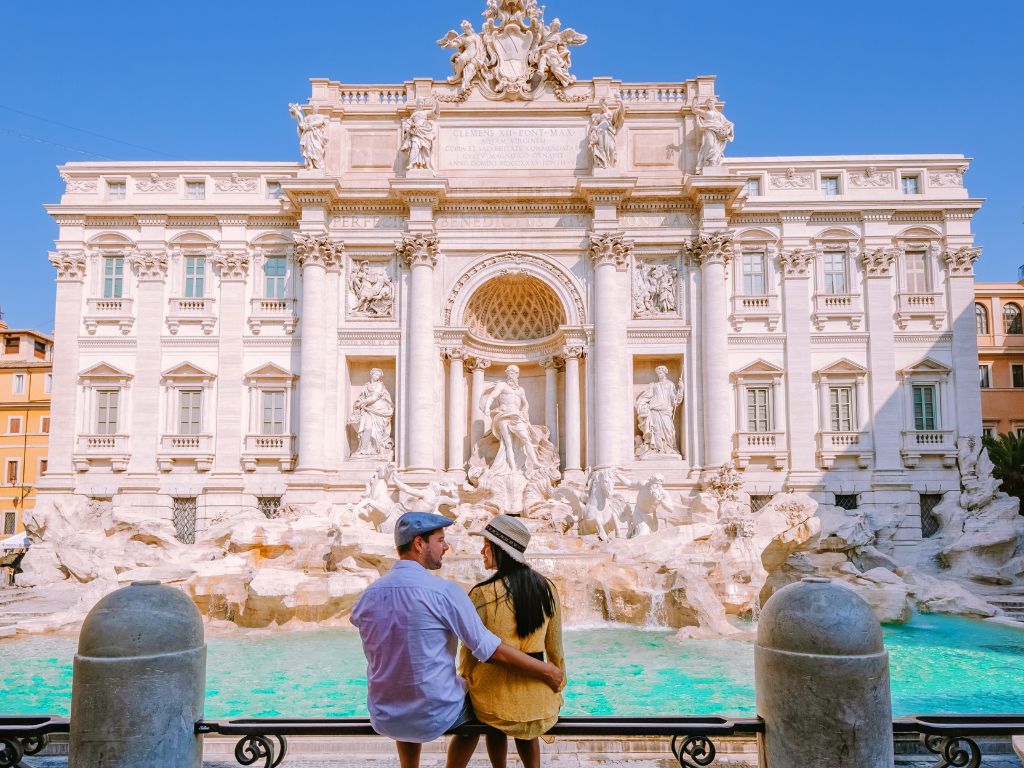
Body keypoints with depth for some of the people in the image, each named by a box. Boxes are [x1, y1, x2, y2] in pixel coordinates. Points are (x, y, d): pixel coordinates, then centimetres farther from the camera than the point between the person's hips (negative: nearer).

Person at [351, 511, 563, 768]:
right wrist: (547, 671, -7)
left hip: (383, 720, 4)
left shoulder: (369, 595, -6)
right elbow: (492, 651, -18)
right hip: (435, 719, -4)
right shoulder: (445, 592, -19)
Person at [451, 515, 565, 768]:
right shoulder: (547, 589, -4)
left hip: (495, 693, -3)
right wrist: (558, 689, 19)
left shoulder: (482, 594, -17)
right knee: (526, 730, 34)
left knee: (495, 725, 31)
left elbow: (470, 651, -7)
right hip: (538, 698, 3)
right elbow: (555, 648, 5)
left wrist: (466, 678, 13)